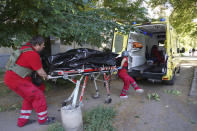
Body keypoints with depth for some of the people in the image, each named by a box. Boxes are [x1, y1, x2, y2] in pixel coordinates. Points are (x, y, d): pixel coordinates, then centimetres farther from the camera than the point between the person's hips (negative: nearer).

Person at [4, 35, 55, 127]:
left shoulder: (27, 46, 4)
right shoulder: (33, 55, -22)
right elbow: (41, 72, -16)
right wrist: (46, 76, 10)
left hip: (10, 76, 10)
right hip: (15, 80, -10)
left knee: (30, 96, 19)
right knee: (38, 96, -3)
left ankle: (22, 121, 30)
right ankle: (43, 119, 13)